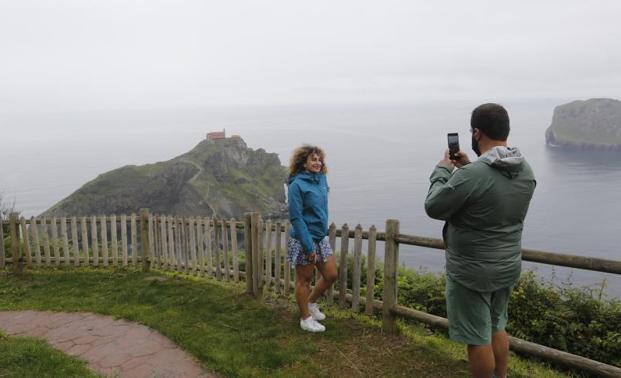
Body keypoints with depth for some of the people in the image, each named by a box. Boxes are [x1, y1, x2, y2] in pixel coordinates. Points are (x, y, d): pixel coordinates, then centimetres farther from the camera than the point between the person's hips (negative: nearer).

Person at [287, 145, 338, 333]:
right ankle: (306, 318, 25)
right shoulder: (297, 185, -16)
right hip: (303, 240, -7)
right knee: (304, 280, 7)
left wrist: (323, 231, 16)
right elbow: (296, 218, -19)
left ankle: (311, 303, 36)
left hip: (321, 237, 7)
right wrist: (309, 246, -20)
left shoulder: (321, 179, 5)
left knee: (331, 275, 12)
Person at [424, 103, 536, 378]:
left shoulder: (471, 175, -27)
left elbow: (434, 208, -15)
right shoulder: (525, 170, -3)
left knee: (478, 339, 9)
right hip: (508, 267, 8)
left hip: (472, 273, -8)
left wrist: (442, 170, -1)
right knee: (496, 327, 26)